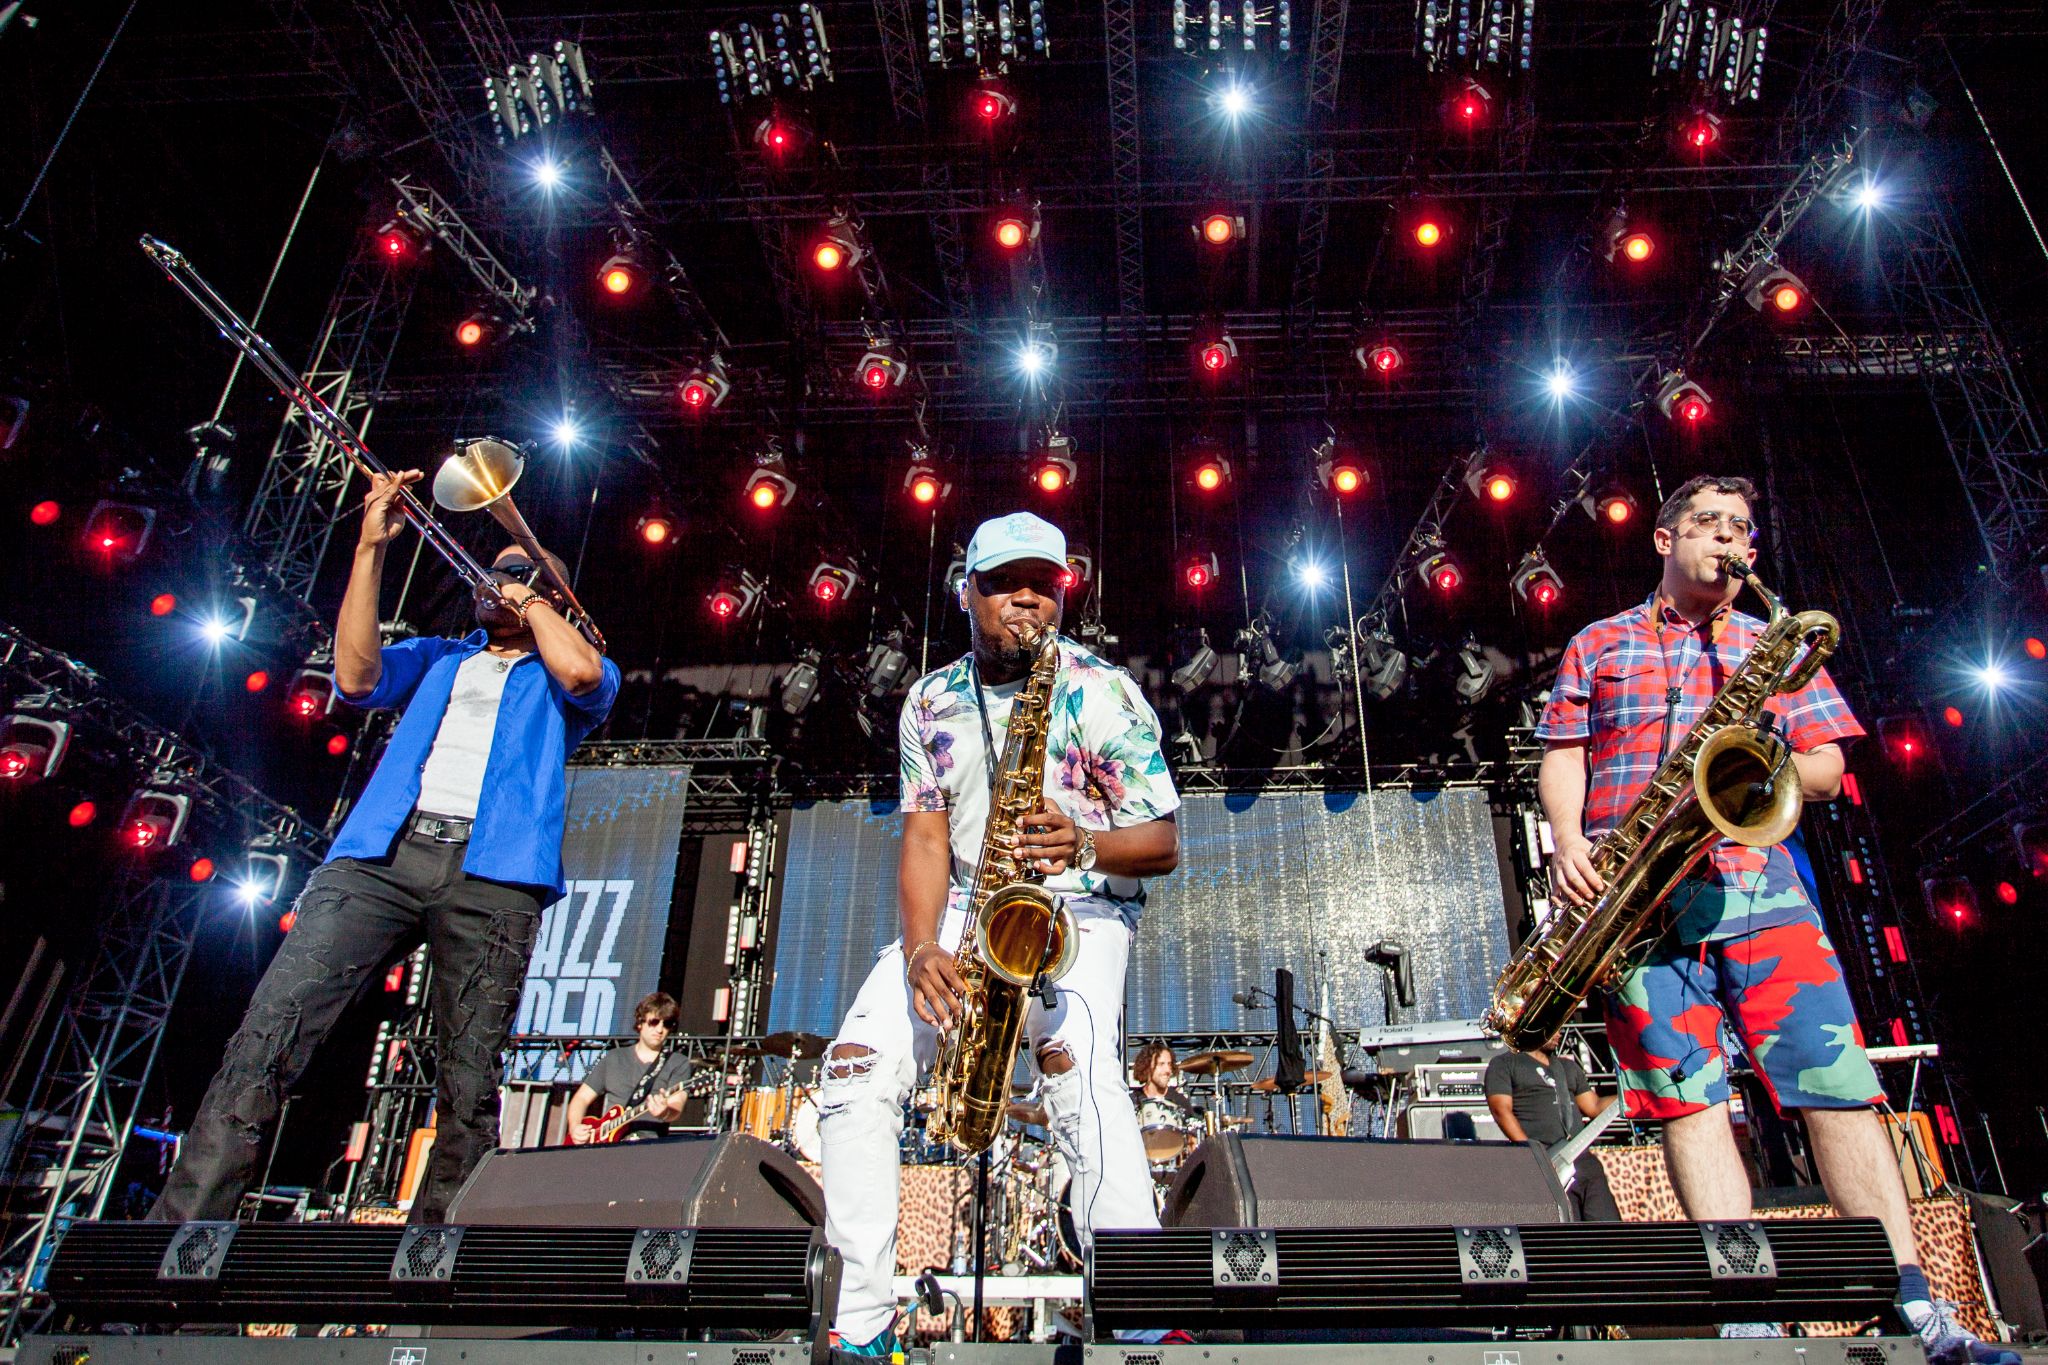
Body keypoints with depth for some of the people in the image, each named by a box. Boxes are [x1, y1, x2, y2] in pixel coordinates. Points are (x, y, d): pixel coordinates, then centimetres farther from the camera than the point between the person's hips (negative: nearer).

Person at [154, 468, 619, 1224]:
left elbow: (581, 671, -5)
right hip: (379, 854, 3)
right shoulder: (438, 658, 30)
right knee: (267, 1033, -14)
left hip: (492, 875, -3)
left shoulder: (559, 677, 22)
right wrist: (371, 547, 7)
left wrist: (528, 597, 12)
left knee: (469, 1090, -8)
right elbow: (356, 676, 10)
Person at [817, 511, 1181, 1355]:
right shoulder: (930, 702, 8)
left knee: (1076, 1063, -32)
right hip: (961, 910, 4)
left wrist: (1085, 846, -28)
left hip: (1076, 910, -4)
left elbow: (1163, 843, -6)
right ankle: (863, 1323, -5)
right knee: (855, 1066, -14)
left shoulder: (1101, 691, -4)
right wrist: (921, 948, -16)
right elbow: (925, 837, 2)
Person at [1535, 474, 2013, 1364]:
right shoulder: (1599, 645, 18)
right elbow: (1561, 758, 10)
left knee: (1836, 1081, -8)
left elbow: (1828, 771, 13)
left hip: (1757, 882, 2)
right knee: (1684, 1095, -8)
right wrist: (1568, 844, -8)